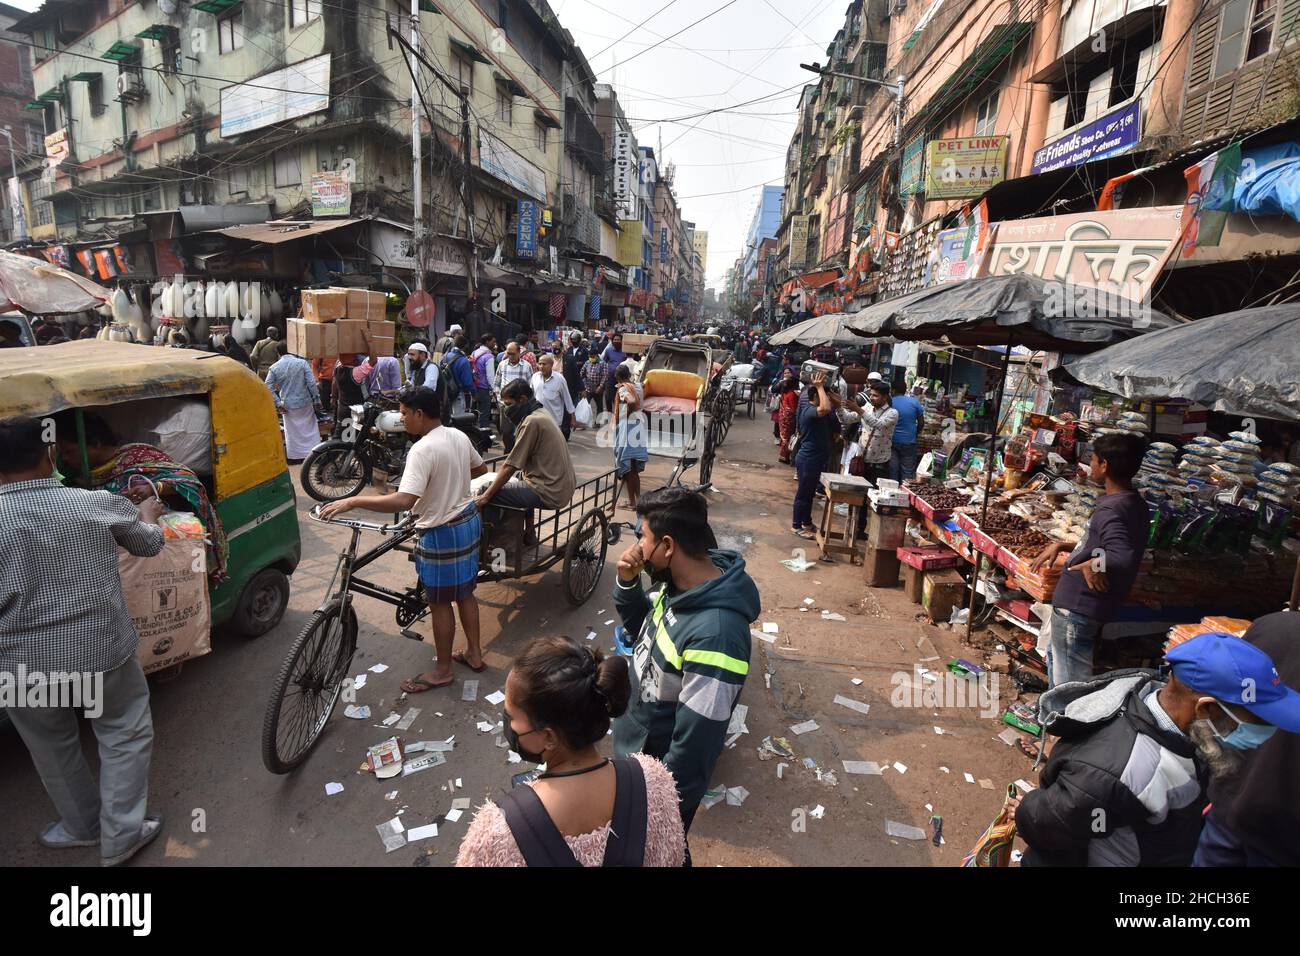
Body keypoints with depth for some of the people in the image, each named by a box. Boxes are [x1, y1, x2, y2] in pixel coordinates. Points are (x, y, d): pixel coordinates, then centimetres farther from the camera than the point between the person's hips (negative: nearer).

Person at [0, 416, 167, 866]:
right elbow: (149, 544, 9)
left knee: (54, 747, 24)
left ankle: (83, 826, 41)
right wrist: (148, 517, 29)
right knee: (126, 735, 18)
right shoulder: (101, 503, -10)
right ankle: (121, 835, 23)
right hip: (102, 651, -1)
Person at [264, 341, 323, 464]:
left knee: (292, 432, 12)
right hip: (305, 403, -1)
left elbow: (268, 387, -7)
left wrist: (278, 403, -3)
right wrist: (316, 400, -5)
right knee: (310, 428, 11)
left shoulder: (274, 368, -4)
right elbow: (311, 383, -11)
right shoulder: (302, 363, -8)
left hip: (288, 406, 1)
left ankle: (294, 457, 20)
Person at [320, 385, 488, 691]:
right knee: (464, 592, 21)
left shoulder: (422, 450, -25)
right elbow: (480, 468, 18)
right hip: (469, 520, 8)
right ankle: (474, 654, 34)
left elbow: (403, 501, -35)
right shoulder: (459, 436, 1)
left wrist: (352, 501, -30)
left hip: (442, 533, -8)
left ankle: (442, 670, 24)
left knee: (439, 603, 8)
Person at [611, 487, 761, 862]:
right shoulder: (679, 586, -12)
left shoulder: (715, 634, -39)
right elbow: (639, 627, 8)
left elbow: (696, 743, -30)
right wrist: (627, 582, -11)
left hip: (662, 773, -7)